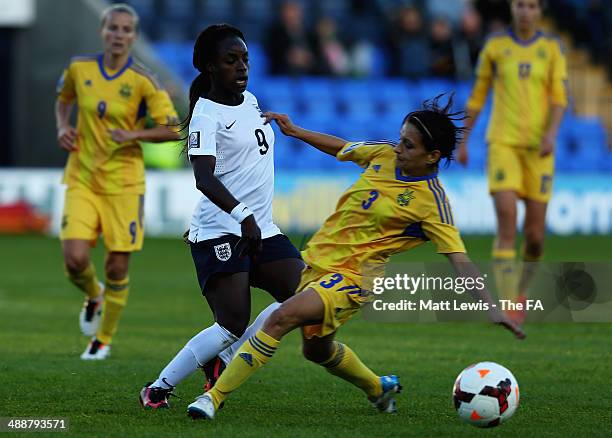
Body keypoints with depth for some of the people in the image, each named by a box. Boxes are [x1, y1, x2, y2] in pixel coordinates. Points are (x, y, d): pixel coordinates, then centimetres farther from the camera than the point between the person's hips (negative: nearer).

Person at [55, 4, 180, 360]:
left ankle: (104, 340, 22)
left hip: (123, 183, -2)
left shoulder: (142, 81, -9)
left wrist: (133, 135, -19)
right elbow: (64, 98, 22)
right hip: (82, 179, 2)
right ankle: (93, 295, 22)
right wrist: (63, 127, 4)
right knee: (75, 258, -15)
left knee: (117, 268, 0)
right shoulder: (79, 69, 0)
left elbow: (173, 129, -7)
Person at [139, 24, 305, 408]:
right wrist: (242, 215, -41)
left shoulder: (250, 100, 12)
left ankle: (224, 360, 5)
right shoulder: (207, 115, -14)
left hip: (262, 230, 8)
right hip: (220, 232, -8)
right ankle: (158, 388, -3)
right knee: (233, 325, -16)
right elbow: (204, 178, -29)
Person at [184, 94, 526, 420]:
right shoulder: (384, 155, -1)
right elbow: (341, 148, 19)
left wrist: (492, 306, -31)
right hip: (316, 258, 8)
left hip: (351, 276, -8)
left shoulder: (433, 203, -18)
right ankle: (379, 388, 52)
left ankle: (216, 396, -21)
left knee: (282, 317, -27)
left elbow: (460, 260, -21)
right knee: (318, 349, 25)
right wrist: (293, 131, 18)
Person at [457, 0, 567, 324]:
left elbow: (560, 97, -1)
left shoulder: (551, 49, 5)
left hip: (538, 146, 1)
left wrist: (551, 133, -19)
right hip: (503, 142, -1)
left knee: (535, 234, 2)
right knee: (506, 221, -19)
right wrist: (462, 142, 14)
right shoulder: (495, 46, 5)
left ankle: (521, 289, 33)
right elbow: (478, 95, 12)